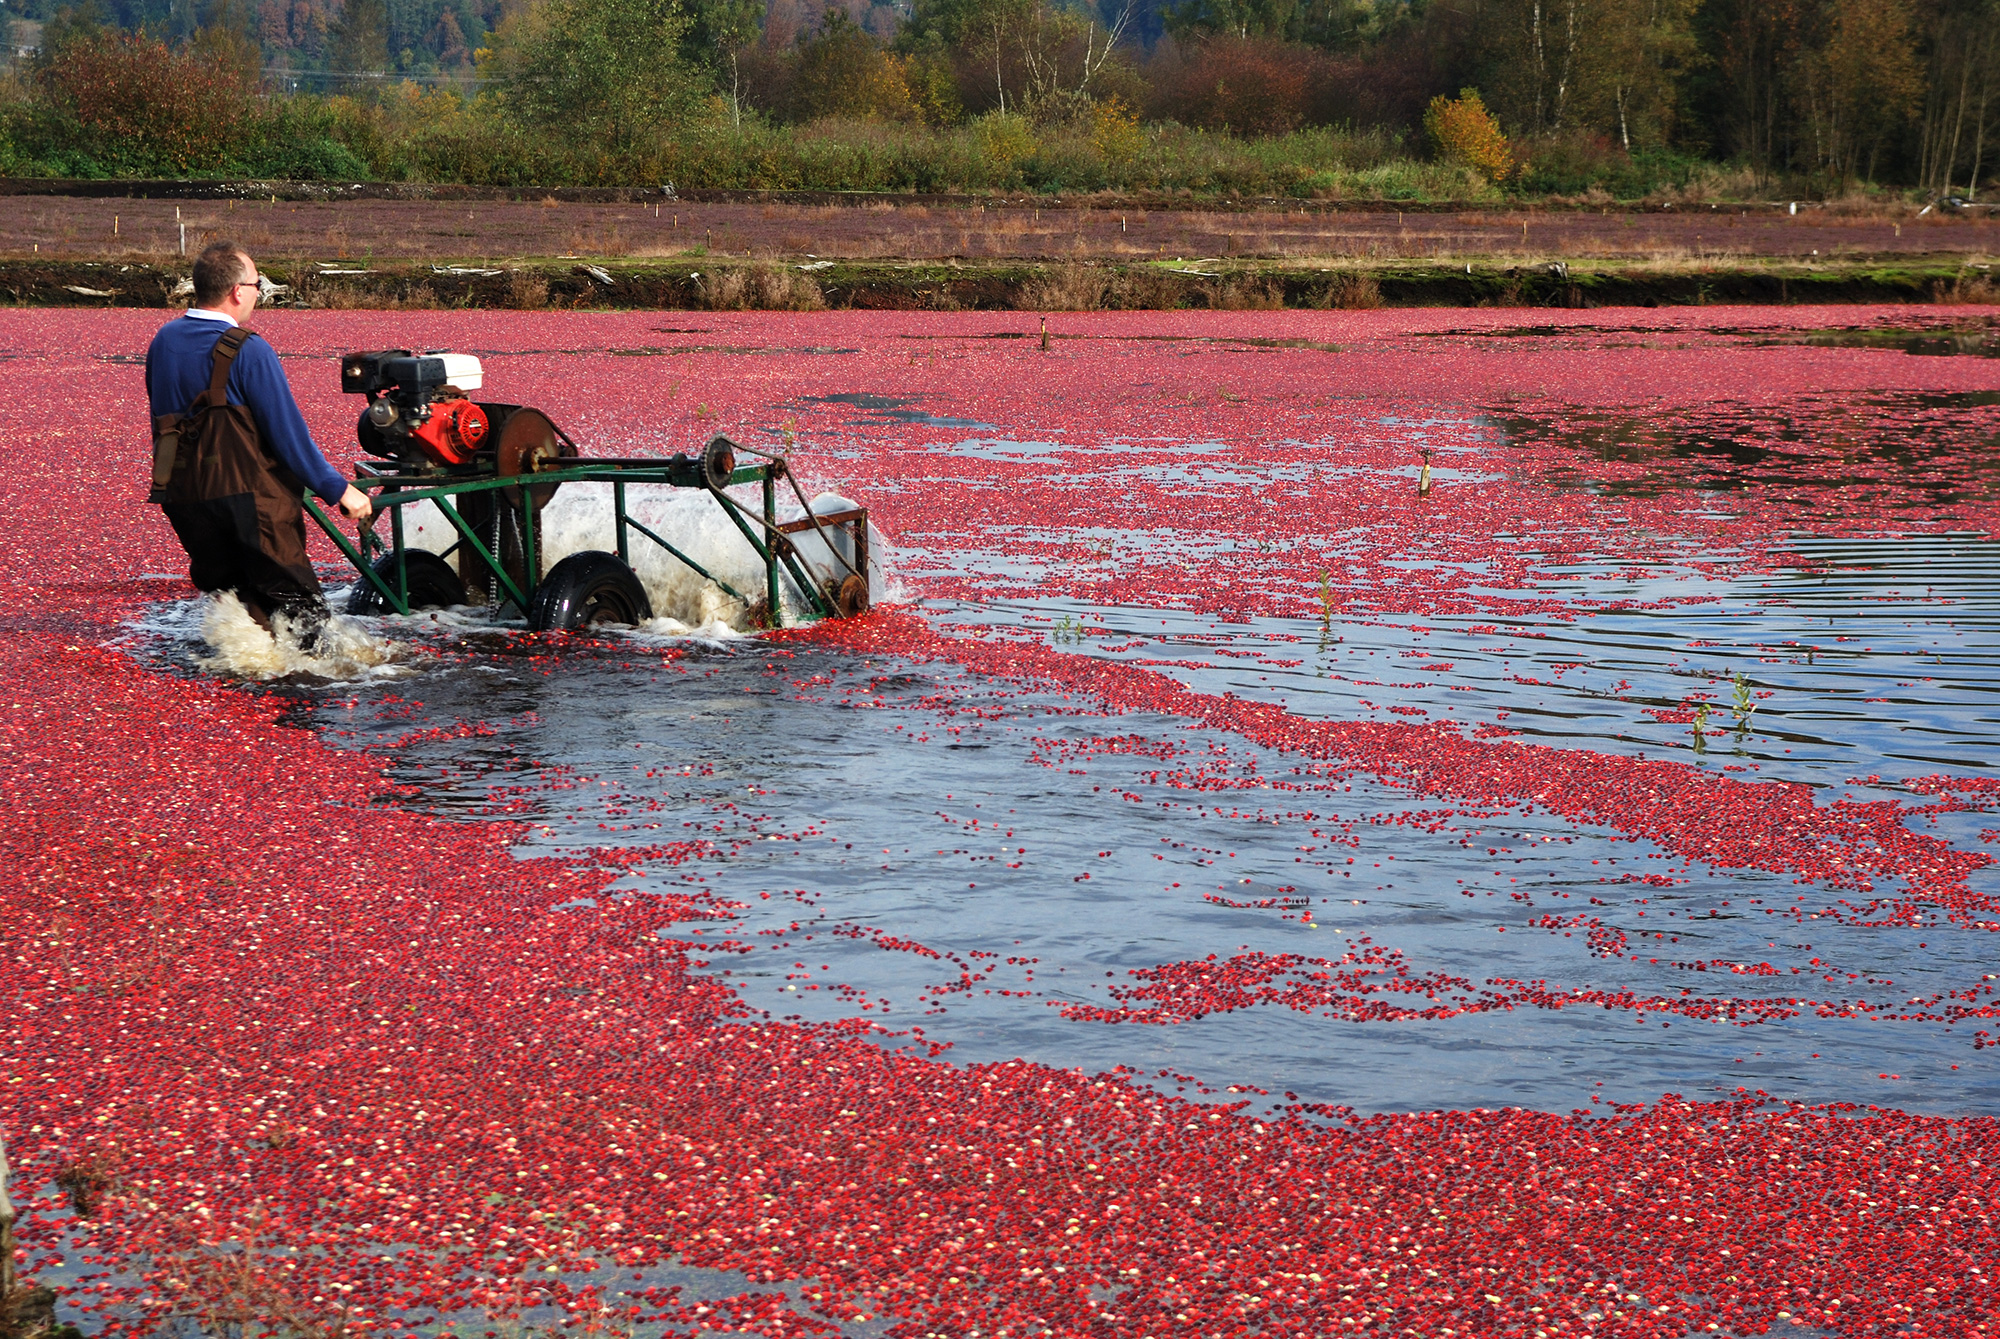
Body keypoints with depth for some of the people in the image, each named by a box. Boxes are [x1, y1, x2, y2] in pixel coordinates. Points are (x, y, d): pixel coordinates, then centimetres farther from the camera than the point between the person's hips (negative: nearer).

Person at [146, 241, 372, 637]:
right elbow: (287, 432, -13)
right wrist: (339, 490, -4)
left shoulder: (163, 341, 9)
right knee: (304, 611, -2)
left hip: (181, 501, 7)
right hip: (247, 500, -7)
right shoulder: (249, 351, -14)